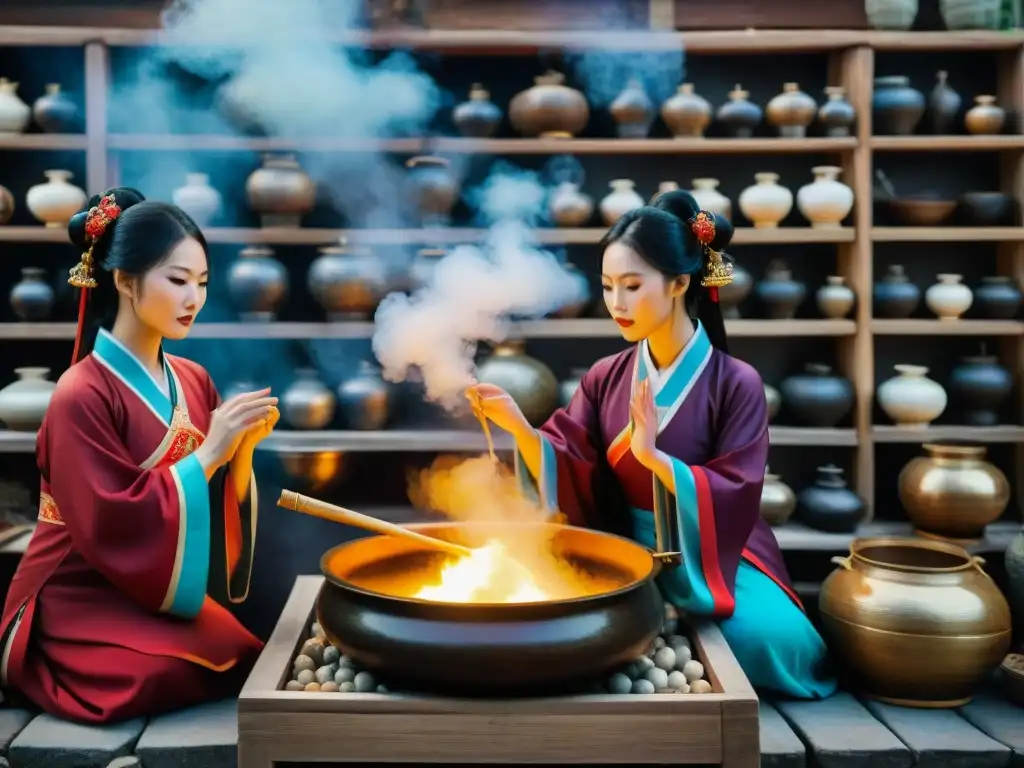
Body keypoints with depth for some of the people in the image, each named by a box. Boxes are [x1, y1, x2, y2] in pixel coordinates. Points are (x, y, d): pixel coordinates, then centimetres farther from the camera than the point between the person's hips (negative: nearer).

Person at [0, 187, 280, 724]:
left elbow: (220, 511, 4)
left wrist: (243, 448, -14)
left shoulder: (193, 381, 1)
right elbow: (117, 529, -22)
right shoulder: (81, 395, -17)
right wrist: (209, 452, -24)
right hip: (83, 608, -4)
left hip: (159, 597, 5)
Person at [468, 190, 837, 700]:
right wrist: (517, 426, -23)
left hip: (715, 556, -3)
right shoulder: (606, 378, 1)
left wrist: (653, 454, -28)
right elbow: (566, 471, -5)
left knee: (772, 638, -30)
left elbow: (735, 498, -16)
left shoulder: (735, 383, -12)